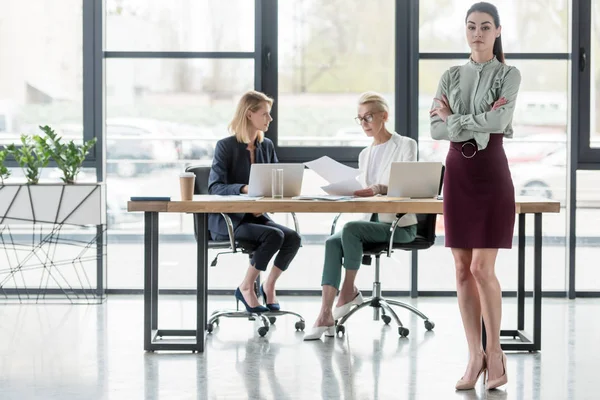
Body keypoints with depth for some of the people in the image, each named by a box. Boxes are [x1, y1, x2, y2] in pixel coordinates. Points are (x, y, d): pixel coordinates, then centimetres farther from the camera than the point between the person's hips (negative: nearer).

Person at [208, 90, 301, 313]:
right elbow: (215, 187, -17)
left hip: (256, 215, 6)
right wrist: (245, 188, -34)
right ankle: (246, 288, -11)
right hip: (227, 219, -6)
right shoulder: (225, 146, -8)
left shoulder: (267, 146, 11)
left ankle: (269, 286, 0)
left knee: (293, 238, -22)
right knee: (274, 236, -30)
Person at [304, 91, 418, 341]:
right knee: (333, 242, -24)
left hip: (400, 225, -6)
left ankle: (349, 290, -11)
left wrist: (378, 189, -28)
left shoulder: (405, 145, 2)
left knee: (350, 229, -31)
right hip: (374, 220, 6)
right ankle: (325, 315, -32)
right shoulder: (365, 155, 22)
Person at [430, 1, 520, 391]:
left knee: (482, 268, -9)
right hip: (457, 173, 4)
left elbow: (499, 122, -18)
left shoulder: (509, 75, -2)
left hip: (492, 173, -4)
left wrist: (453, 119, -7)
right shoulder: (451, 77, 9)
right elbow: (435, 130, -1)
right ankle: (476, 357, 10)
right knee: (463, 270, 3)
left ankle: (495, 351, 9)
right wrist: (479, 123, -14)